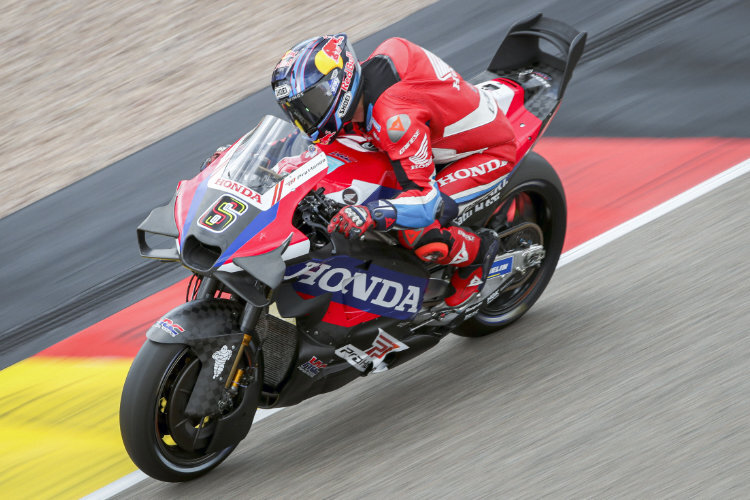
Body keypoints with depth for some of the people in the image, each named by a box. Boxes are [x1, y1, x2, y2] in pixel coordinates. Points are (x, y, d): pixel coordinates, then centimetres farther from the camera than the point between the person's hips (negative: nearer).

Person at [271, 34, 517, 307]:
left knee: (415, 233, -25)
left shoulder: (396, 117, -37)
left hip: (490, 152, -9)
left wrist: (371, 214, -54)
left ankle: (477, 250, 3)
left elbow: (426, 201, -39)